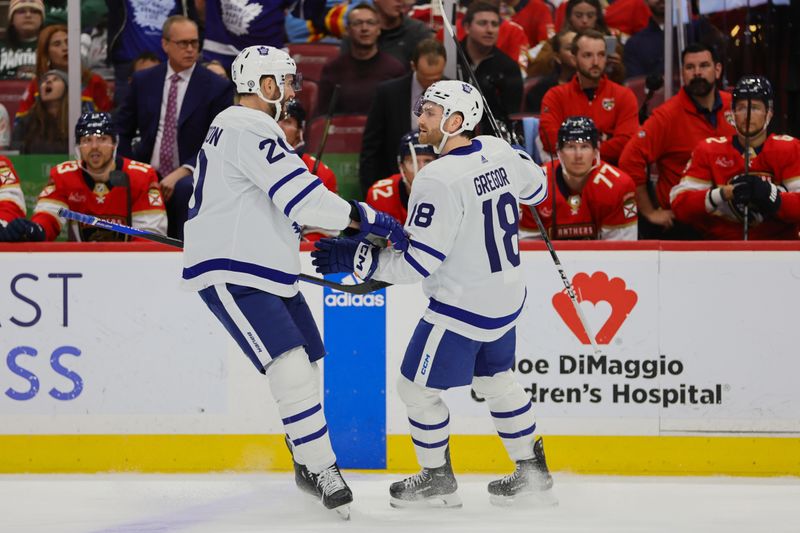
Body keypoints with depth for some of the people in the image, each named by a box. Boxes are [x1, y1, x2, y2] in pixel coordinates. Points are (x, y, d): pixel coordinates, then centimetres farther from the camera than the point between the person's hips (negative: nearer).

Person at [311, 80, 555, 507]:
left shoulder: (438, 180, -26)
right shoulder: (498, 152, -3)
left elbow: (418, 263, -25)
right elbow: (536, 189, 18)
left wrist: (355, 258, -21)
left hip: (461, 308, -9)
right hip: (506, 297, 9)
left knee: (417, 389, 8)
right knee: (495, 380, 25)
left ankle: (437, 479, 20)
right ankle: (532, 473, 32)